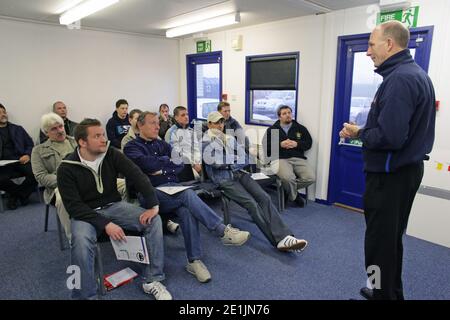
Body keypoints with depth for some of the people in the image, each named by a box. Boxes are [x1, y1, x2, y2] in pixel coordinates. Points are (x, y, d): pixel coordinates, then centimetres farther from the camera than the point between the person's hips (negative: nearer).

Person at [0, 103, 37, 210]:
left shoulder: (18, 129, 21)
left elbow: (30, 145, 15)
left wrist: (27, 155, -7)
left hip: (21, 161, 1)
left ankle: (14, 195, -1)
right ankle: (23, 193, -1)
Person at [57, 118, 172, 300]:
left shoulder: (112, 154, -6)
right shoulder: (66, 168, -12)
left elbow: (137, 176, -12)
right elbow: (74, 206, -16)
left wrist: (154, 205, -25)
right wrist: (105, 224, -27)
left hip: (114, 206, 3)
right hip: (85, 213, -3)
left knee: (154, 220, -18)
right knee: (81, 240, -36)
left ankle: (152, 281, -7)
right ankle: (85, 296, -15)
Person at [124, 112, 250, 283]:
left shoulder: (162, 144, 24)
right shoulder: (132, 147, 7)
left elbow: (179, 163, 9)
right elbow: (146, 163, -14)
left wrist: (162, 169, -5)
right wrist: (166, 160, 2)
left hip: (172, 188, 5)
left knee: (187, 209, -29)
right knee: (187, 194, -31)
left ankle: (194, 260, -24)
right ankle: (223, 231, -30)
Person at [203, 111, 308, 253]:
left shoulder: (229, 138, 18)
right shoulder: (205, 143, 2)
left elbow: (245, 159, 9)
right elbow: (214, 162, -15)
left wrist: (226, 162, -6)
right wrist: (235, 159, -4)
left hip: (239, 173, 5)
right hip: (224, 179, -5)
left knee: (264, 198, -18)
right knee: (252, 203, -24)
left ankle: (284, 237, -26)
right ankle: (279, 240, -22)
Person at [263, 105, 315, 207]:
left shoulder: (300, 128, 18)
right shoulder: (272, 129, 14)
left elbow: (309, 143, 13)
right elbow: (266, 146, 6)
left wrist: (296, 144, -5)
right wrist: (280, 145, -8)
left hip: (298, 159, 3)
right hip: (280, 158, -3)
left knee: (310, 178, -23)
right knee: (287, 178, -35)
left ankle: (289, 190, 5)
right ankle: (294, 195, 0)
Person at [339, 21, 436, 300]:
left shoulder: (399, 79, -21)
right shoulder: (417, 73, 13)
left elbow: (389, 137, -29)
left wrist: (359, 133, -12)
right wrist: (366, 131, 7)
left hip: (389, 174, -11)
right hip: (407, 168, 11)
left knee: (380, 241, 5)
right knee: (391, 238, 22)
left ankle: (382, 293, 22)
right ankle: (392, 291, 38)